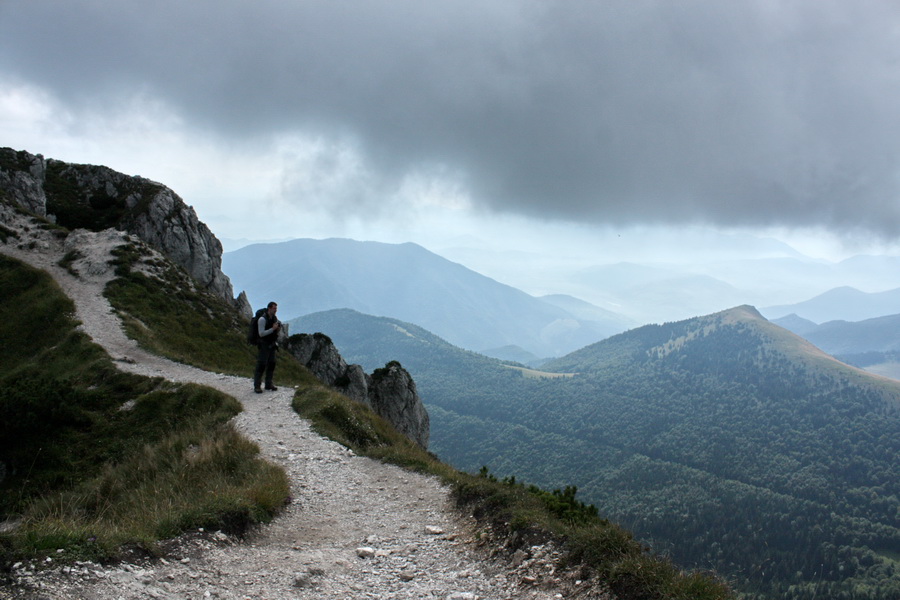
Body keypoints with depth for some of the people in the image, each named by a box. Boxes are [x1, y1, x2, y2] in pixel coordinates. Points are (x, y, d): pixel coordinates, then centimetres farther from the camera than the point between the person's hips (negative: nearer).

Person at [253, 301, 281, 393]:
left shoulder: (274, 318, 8)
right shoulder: (262, 319, -16)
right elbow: (261, 334, -21)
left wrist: (278, 328, -3)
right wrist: (273, 329, -24)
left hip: (272, 345, 8)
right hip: (264, 345, -8)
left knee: (271, 364, 9)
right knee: (261, 365, -7)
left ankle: (268, 384, 19)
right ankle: (257, 386, -2)